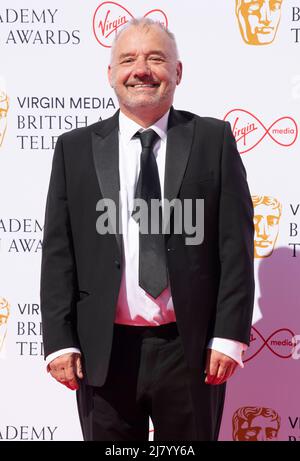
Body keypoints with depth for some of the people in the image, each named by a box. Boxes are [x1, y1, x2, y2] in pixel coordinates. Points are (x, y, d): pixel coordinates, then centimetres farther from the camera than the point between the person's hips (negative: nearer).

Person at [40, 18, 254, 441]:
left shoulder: (214, 140, 3)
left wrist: (229, 335, -6)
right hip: (102, 351, 1)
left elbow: (236, 243, 0)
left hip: (190, 348, 0)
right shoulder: (75, 149, 6)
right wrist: (59, 341, -3)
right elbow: (58, 251, 4)